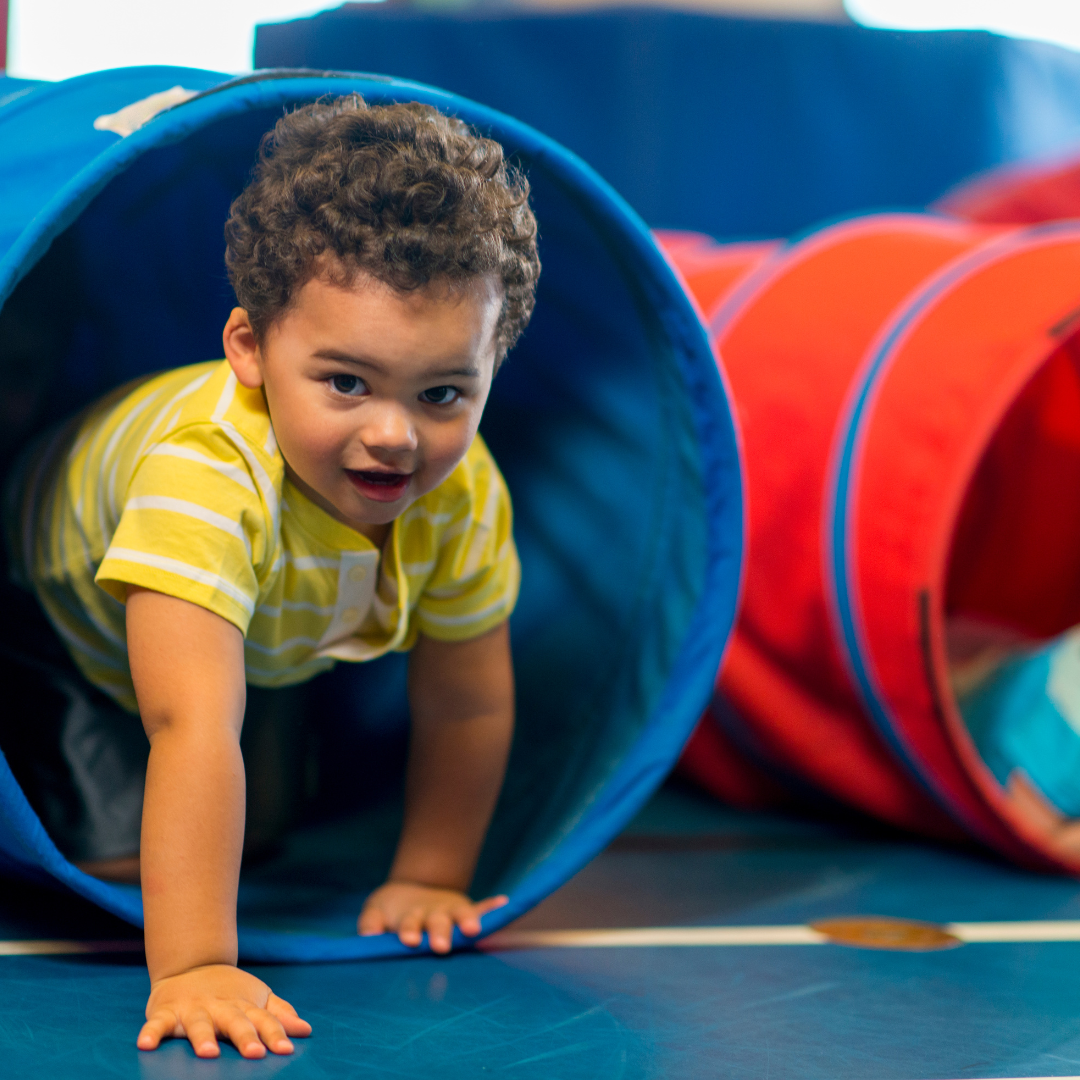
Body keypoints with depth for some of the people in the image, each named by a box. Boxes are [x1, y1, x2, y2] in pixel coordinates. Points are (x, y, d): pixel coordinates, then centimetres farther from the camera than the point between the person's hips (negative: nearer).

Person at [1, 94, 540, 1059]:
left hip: (271, 648, 5)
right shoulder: (205, 477, -49)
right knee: (126, 855, -15)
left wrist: (428, 879, -10)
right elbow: (193, 727, -56)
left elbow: (467, 705, -15)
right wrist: (192, 968, -60)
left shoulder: (464, 494, -30)